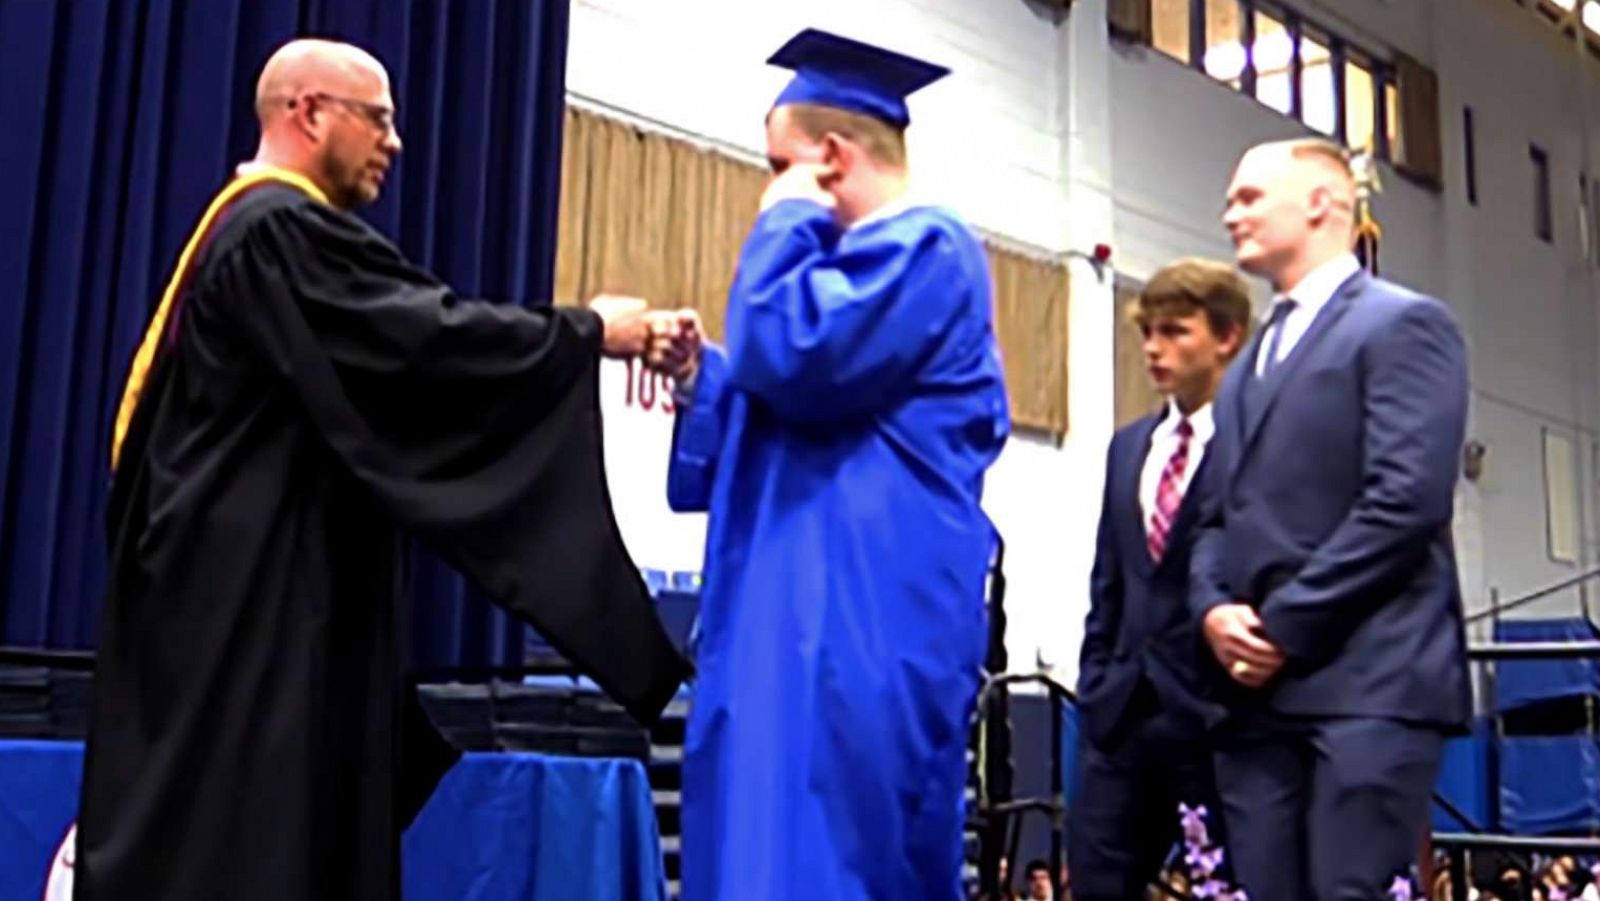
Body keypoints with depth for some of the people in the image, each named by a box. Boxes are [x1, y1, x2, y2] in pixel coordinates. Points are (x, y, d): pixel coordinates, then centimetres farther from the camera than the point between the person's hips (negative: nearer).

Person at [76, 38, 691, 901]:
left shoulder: (258, 230, 19)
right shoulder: (279, 230, -14)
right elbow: (424, 336, -20)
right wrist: (588, 333, -12)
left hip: (250, 579, 11)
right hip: (255, 589, -11)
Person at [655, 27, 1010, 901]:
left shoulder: (927, 247, -8)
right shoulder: (874, 261, 23)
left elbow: (789, 360, -21)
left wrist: (787, 222, -5)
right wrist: (701, 373, 15)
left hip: (862, 623, -10)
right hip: (820, 616, 10)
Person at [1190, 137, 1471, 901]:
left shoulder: (1403, 323, 0)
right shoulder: (1248, 365, 25)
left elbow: (1408, 498, -12)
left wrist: (1288, 626, -12)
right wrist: (1212, 608, 0)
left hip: (1368, 679, -7)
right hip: (1257, 685, 7)